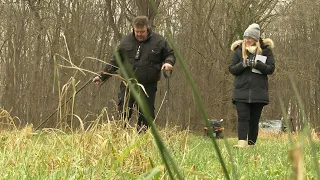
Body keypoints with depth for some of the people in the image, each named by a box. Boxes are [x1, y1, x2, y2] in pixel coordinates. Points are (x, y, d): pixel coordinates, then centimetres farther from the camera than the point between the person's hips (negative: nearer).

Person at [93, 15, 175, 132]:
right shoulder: (126, 41, 7)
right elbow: (115, 61, 14)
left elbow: (170, 54, 13)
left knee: (146, 115, 1)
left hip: (148, 86, -1)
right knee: (123, 113, -5)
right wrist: (102, 76, 11)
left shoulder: (159, 41, 2)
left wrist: (168, 62, -12)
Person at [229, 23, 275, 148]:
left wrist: (257, 64, -18)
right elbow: (232, 69, 4)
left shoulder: (265, 49, 3)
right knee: (243, 118, -12)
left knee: (254, 120, 4)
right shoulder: (239, 50, 7)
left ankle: (251, 144, 11)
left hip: (258, 92, 0)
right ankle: (242, 142, -21)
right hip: (241, 91, 0)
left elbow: (271, 69, -2)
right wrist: (243, 64, -15)